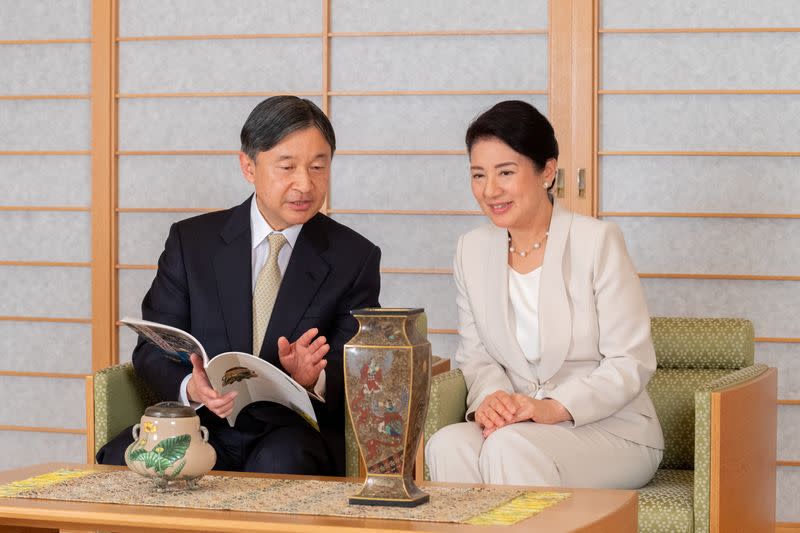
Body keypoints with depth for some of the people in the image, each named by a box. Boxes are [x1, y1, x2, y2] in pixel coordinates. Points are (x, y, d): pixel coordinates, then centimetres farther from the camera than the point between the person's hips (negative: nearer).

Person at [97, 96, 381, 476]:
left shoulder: (355, 258, 7)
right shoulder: (191, 241, 9)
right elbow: (153, 349, 4)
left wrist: (313, 376, -24)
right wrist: (191, 388, -20)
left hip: (297, 434, -1)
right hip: (203, 427, 1)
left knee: (282, 463, -37)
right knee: (123, 460, -29)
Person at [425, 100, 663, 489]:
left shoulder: (597, 242, -7)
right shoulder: (471, 251, 8)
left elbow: (631, 362, -10)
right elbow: (475, 354, 10)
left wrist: (554, 408, -23)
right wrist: (490, 398, -13)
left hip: (612, 431, -4)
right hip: (516, 426, 4)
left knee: (511, 445, -33)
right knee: (448, 445, -28)